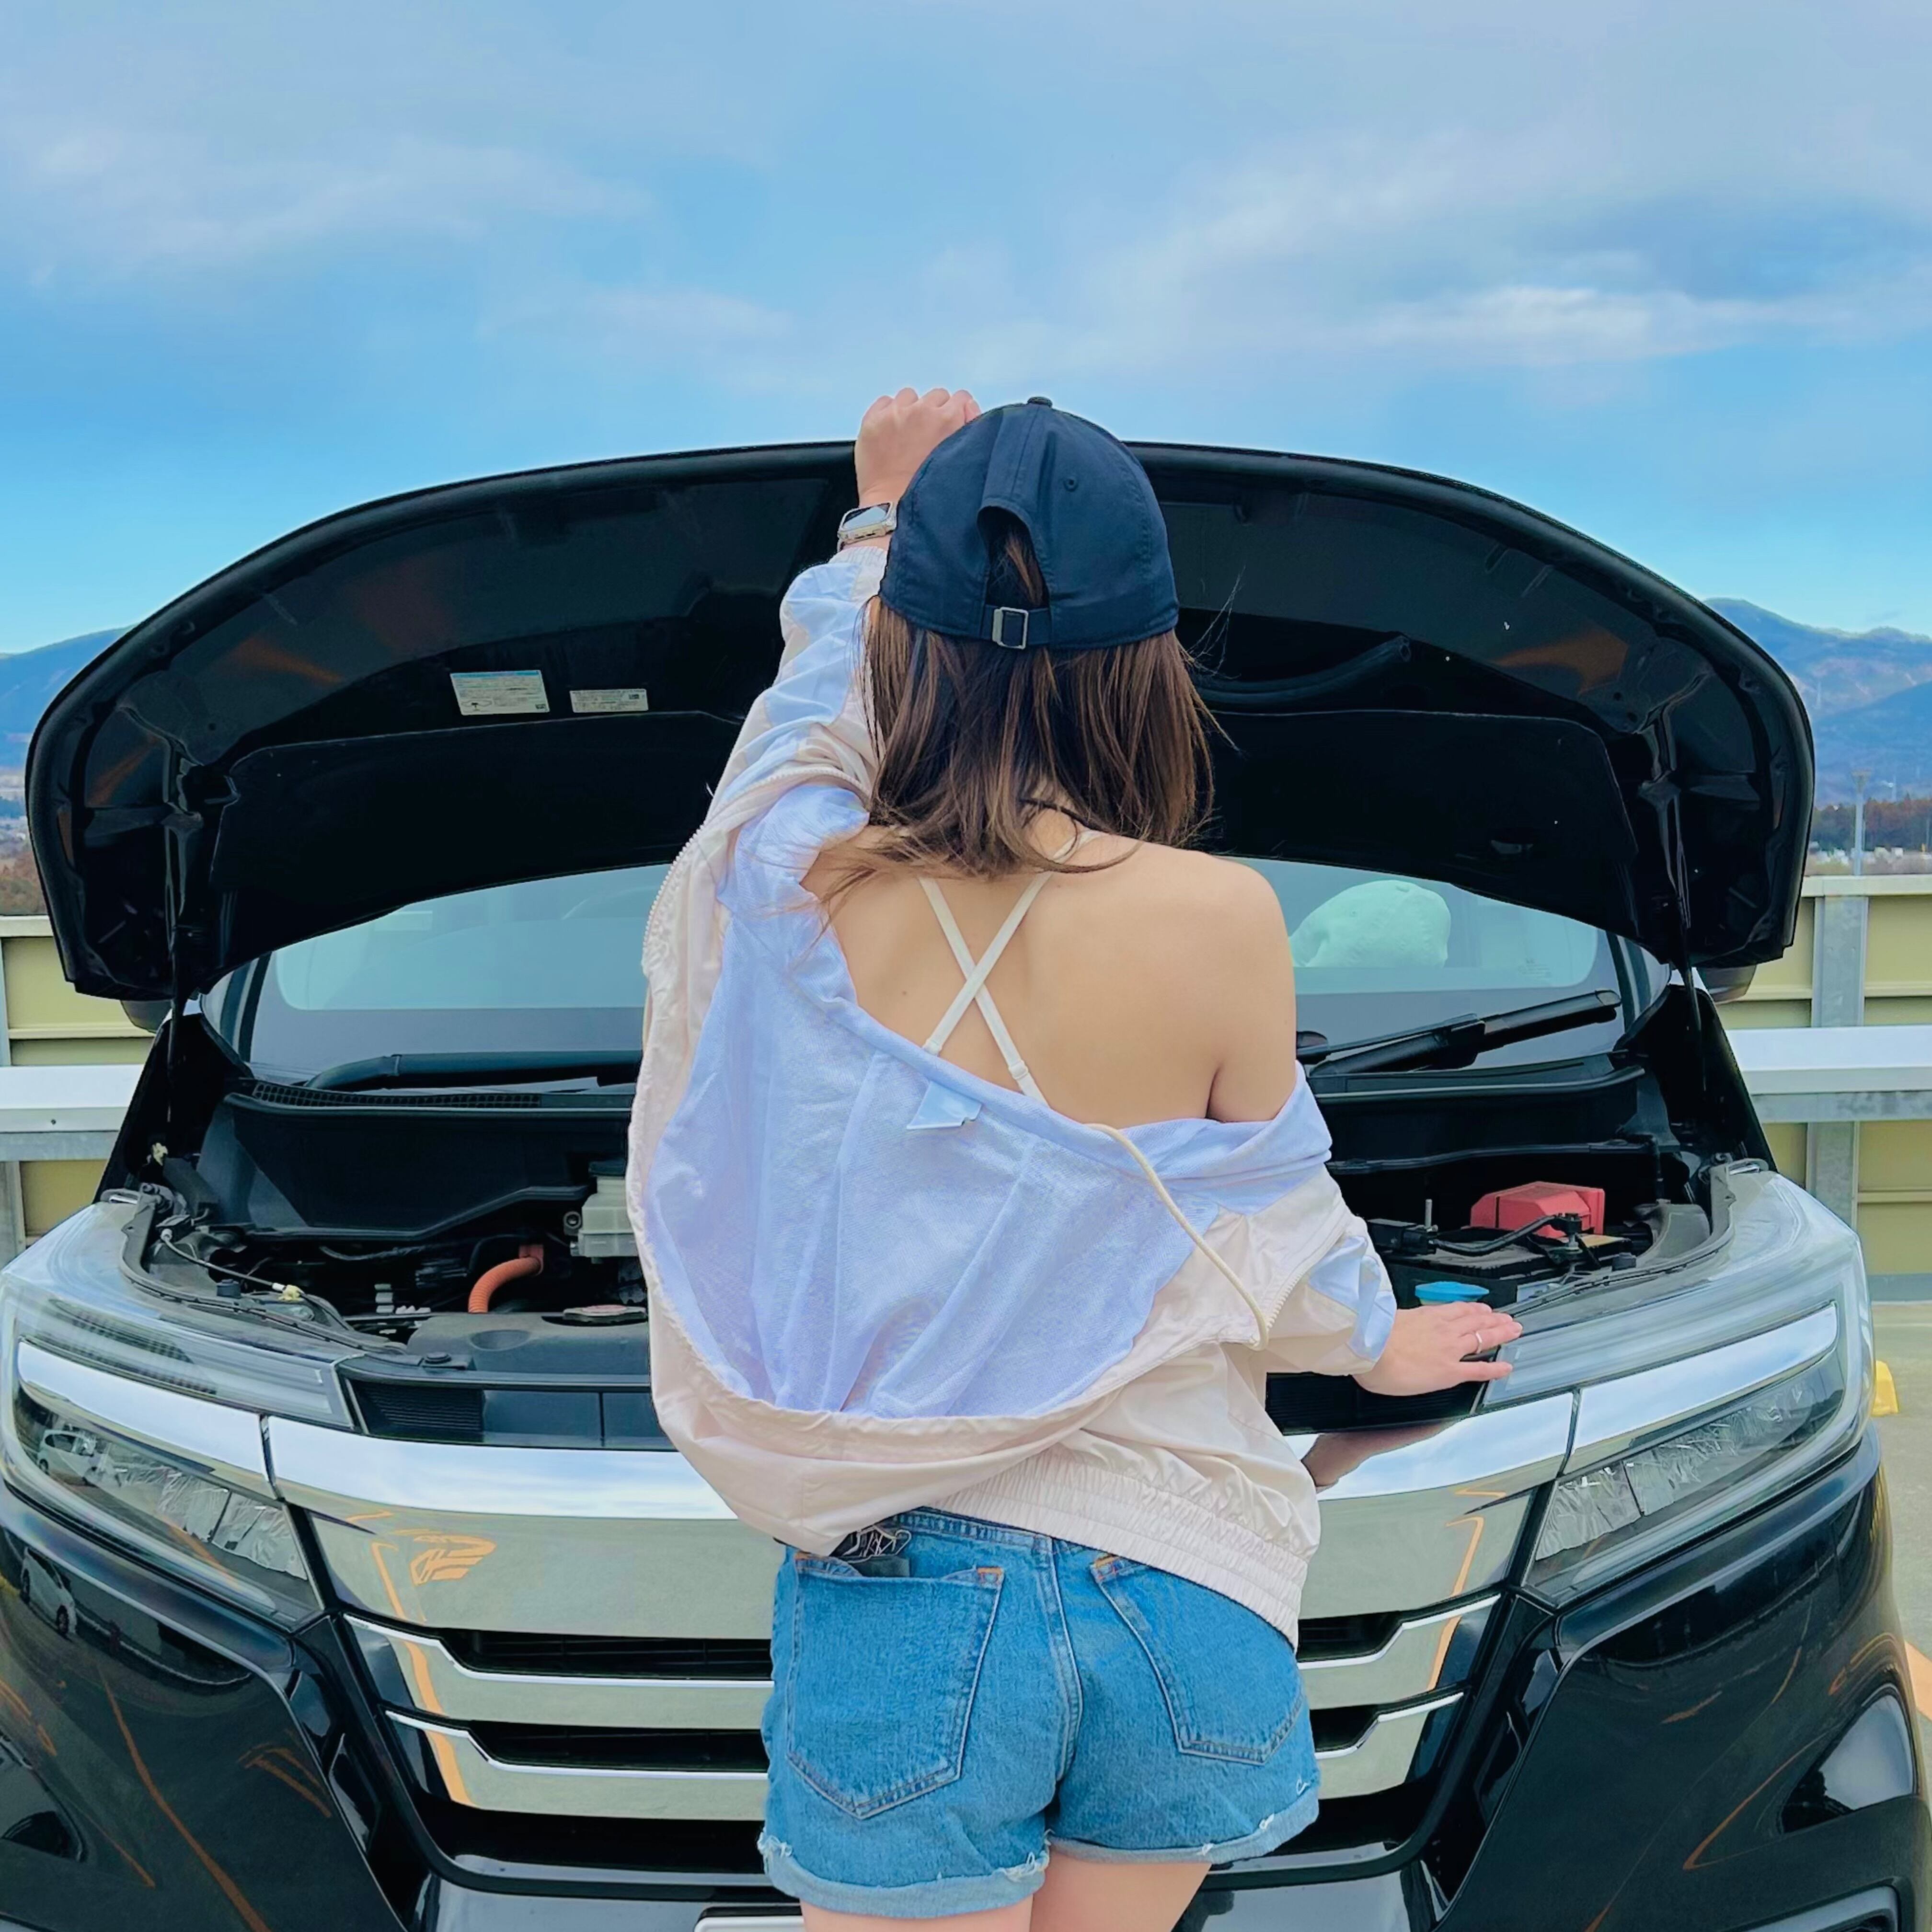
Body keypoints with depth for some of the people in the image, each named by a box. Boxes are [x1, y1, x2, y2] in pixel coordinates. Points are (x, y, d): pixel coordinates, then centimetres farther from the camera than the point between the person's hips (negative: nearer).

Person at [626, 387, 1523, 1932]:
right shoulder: (1218, 920, -16)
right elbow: (1278, 1218, 0)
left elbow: (816, 699, 14)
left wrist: (879, 524, 28)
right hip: (1175, 1594, 0)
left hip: (902, 1599, 0)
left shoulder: (780, 885, -12)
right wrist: (1380, 1342, 22)